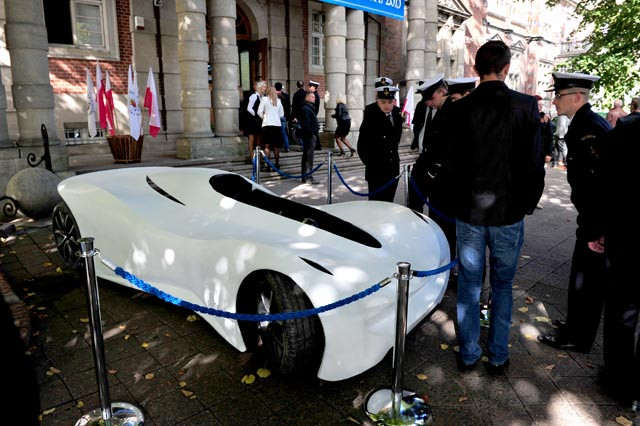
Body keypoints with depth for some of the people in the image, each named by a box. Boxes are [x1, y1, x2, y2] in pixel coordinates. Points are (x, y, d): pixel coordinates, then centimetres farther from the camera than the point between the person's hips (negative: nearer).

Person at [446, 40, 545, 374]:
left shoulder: (460, 108, -5)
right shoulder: (526, 106, -8)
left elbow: (450, 161, -1)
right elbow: (535, 163, -5)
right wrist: (527, 204, 9)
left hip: (468, 212, 1)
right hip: (508, 212, -1)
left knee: (469, 286, 12)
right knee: (502, 287, 14)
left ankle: (468, 354, 24)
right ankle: (498, 357, 25)